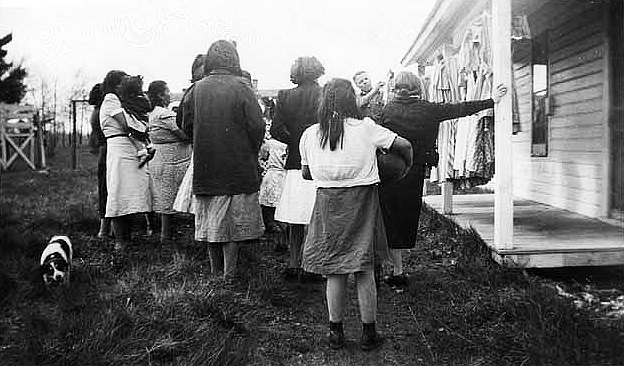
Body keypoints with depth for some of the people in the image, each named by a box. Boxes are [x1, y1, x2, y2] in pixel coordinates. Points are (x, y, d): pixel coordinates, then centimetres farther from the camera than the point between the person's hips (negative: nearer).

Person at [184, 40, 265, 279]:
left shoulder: (197, 89, 0)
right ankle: (229, 273, 8)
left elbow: (187, 126, 5)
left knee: (210, 221, 13)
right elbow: (257, 126, -12)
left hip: (205, 168, 3)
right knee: (233, 221, 5)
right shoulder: (240, 88, -10)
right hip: (237, 168, -3)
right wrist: (251, 153, 5)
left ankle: (215, 272, 22)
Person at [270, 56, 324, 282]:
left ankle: (293, 264, 19)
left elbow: (276, 130, -4)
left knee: (295, 220, 12)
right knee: (314, 219, 3)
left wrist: (296, 141, 8)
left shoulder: (285, 96, 1)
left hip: (294, 164, 3)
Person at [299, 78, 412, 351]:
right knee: (364, 271, 7)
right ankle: (368, 333, 17)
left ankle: (335, 332, 20)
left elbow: (306, 173, 11)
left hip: (328, 202, 2)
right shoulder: (366, 127, -6)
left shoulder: (310, 134, 2)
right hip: (361, 199, -2)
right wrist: (407, 166, 14)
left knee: (335, 272, 11)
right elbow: (403, 145, -5)